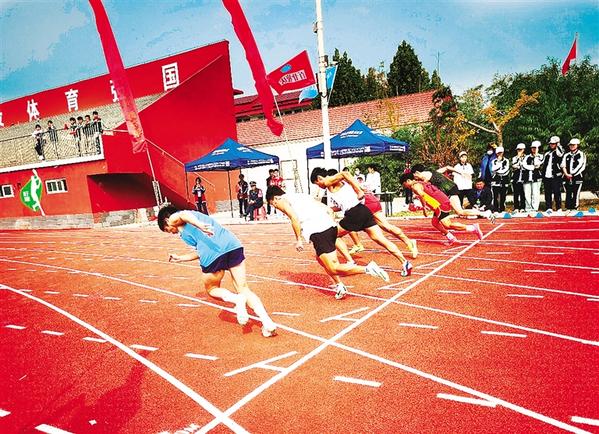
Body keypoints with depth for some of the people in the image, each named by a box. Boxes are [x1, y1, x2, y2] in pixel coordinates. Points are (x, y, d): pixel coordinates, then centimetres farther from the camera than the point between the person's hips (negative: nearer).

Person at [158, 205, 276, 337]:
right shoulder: (195, 215, 38)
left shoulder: (174, 218, 17)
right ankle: (267, 322, -6)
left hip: (212, 253, -6)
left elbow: (183, 214, -11)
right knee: (244, 289, 12)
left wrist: (199, 225, -29)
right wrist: (179, 258, 49)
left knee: (212, 289, 20)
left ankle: (237, 299, -8)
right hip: (233, 245, 7)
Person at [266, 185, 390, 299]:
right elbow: (328, 210, 25)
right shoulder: (302, 196, 31)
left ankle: (368, 269, -15)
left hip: (317, 232, -8)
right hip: (331, 225, 8)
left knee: (333, 269, -5)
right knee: (321, 258, 29)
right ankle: (339, 285, 23)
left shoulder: (282, 201, 11)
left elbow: (294, 218, -8)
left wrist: (298, 239, -2)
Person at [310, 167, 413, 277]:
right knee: (381, 239, 5)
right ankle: (405, 262, 0)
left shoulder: (328, 181, 1)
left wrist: (359, 191, -16)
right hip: (363, 210, 9)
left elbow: (344, 174, -17)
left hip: (354, 214, -8)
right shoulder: (337, 182, 27)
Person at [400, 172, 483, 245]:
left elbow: (422, 194, -26)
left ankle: (473, 228, -10)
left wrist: (424, 207, -17)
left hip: (441, 204, -10)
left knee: (447, 225, -12)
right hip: (443, 202, 10)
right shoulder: (420, 183, 24)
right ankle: (451, 238, 16)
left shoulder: (415, 186, -6)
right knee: (435, 222, 17)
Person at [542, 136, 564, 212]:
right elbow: (543, 164, 25)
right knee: (547, 193, 6)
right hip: (546, 176, 5)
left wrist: (558, 145, -12)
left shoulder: (559, 152, 2)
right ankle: (548, 208, 11)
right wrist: (542, 172, 15)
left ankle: (559, 208, 3)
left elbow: (560, 154, -23)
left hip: (556, 177, -5)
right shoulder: (547, 153, 18)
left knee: (557, 193, -4)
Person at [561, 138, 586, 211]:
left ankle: (575, 208, 0)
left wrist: (572, 174, -13)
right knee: (568, 195, 5)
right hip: (568, 178, 4)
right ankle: (568, 208, 11)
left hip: (577, 178, -4)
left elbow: (580, 166, -8)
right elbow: (563, 165, 6)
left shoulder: (581, 155, 3)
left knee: (576, 194, -4)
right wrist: (566, 174, -10)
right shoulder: (566, 155, 16)